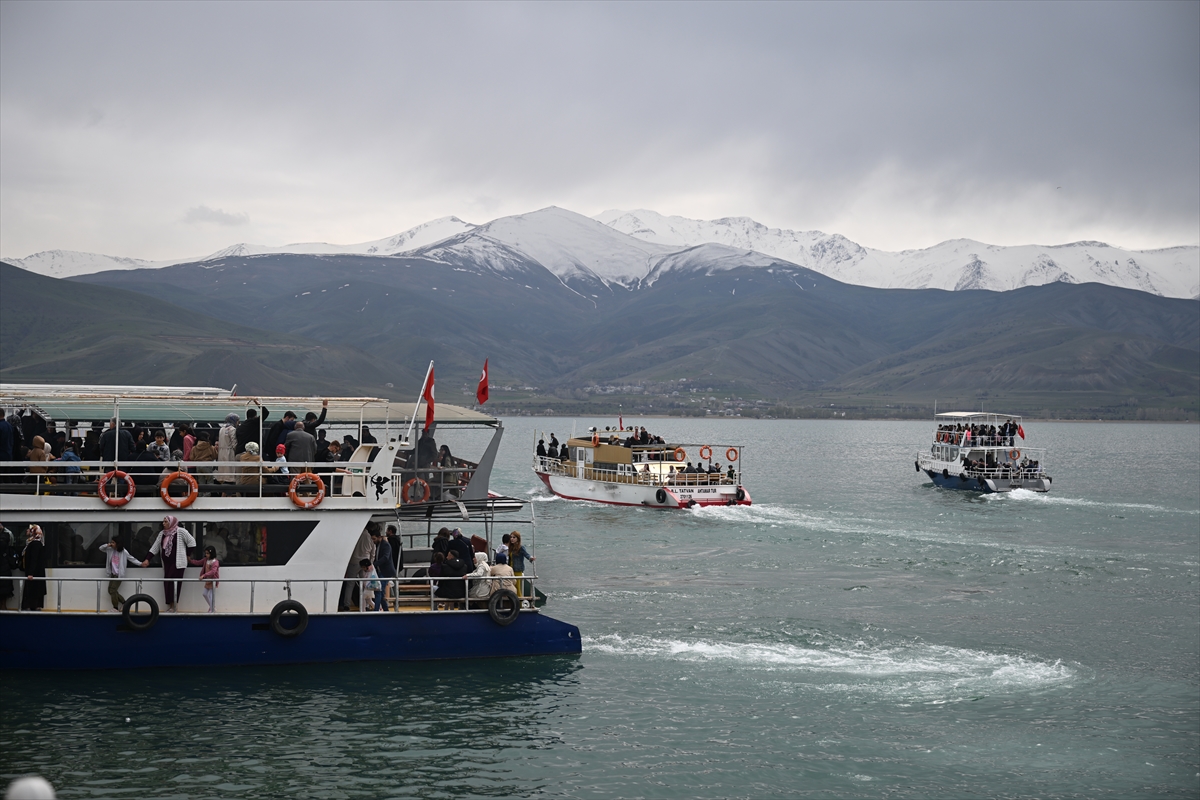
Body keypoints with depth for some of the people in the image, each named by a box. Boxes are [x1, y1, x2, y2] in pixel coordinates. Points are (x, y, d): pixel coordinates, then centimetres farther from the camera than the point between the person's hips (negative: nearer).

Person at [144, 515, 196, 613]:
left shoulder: (181, 531, -7)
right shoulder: (162, 533, 11)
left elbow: (191, 541, -3)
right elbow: (155, 547, 14)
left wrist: (188, 555, 0)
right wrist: (147, 559, 10)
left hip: (178, 562, -7)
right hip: (167, 563, 7)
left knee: (174, 582, -13)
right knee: (167, 583, 3)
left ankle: (174, 606, -10)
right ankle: (170, 606, 7)